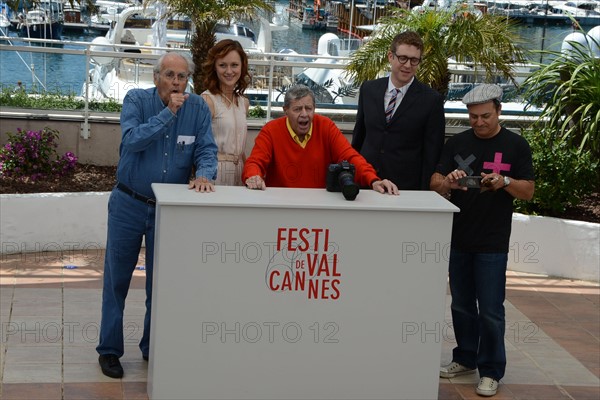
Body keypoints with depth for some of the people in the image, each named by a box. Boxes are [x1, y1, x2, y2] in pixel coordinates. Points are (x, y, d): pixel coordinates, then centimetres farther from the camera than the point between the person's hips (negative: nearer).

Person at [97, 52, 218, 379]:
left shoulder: (198, 108, -2)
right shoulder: (136, 100, -8)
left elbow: (207, 149, -7)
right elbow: (132, 140, -23)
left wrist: (204, 174, -28)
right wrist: (168, 113, -26)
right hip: (129, 204, -1)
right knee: (116, 278, 6)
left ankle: (153, 348, 25)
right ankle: (109, 349, 18)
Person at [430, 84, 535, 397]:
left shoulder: (516, 145, -2)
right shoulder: (456, 144, 5)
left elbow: (528, 192, -2)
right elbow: (435, 183, 2)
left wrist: (504, 181, -21)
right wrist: (448, 182, -21)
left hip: (492, 244, -4)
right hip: (458, 239, 4)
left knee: (490, 310, -2)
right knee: (461, 304, 14)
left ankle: (491, 371, 9)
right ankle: (465, 358, 29)